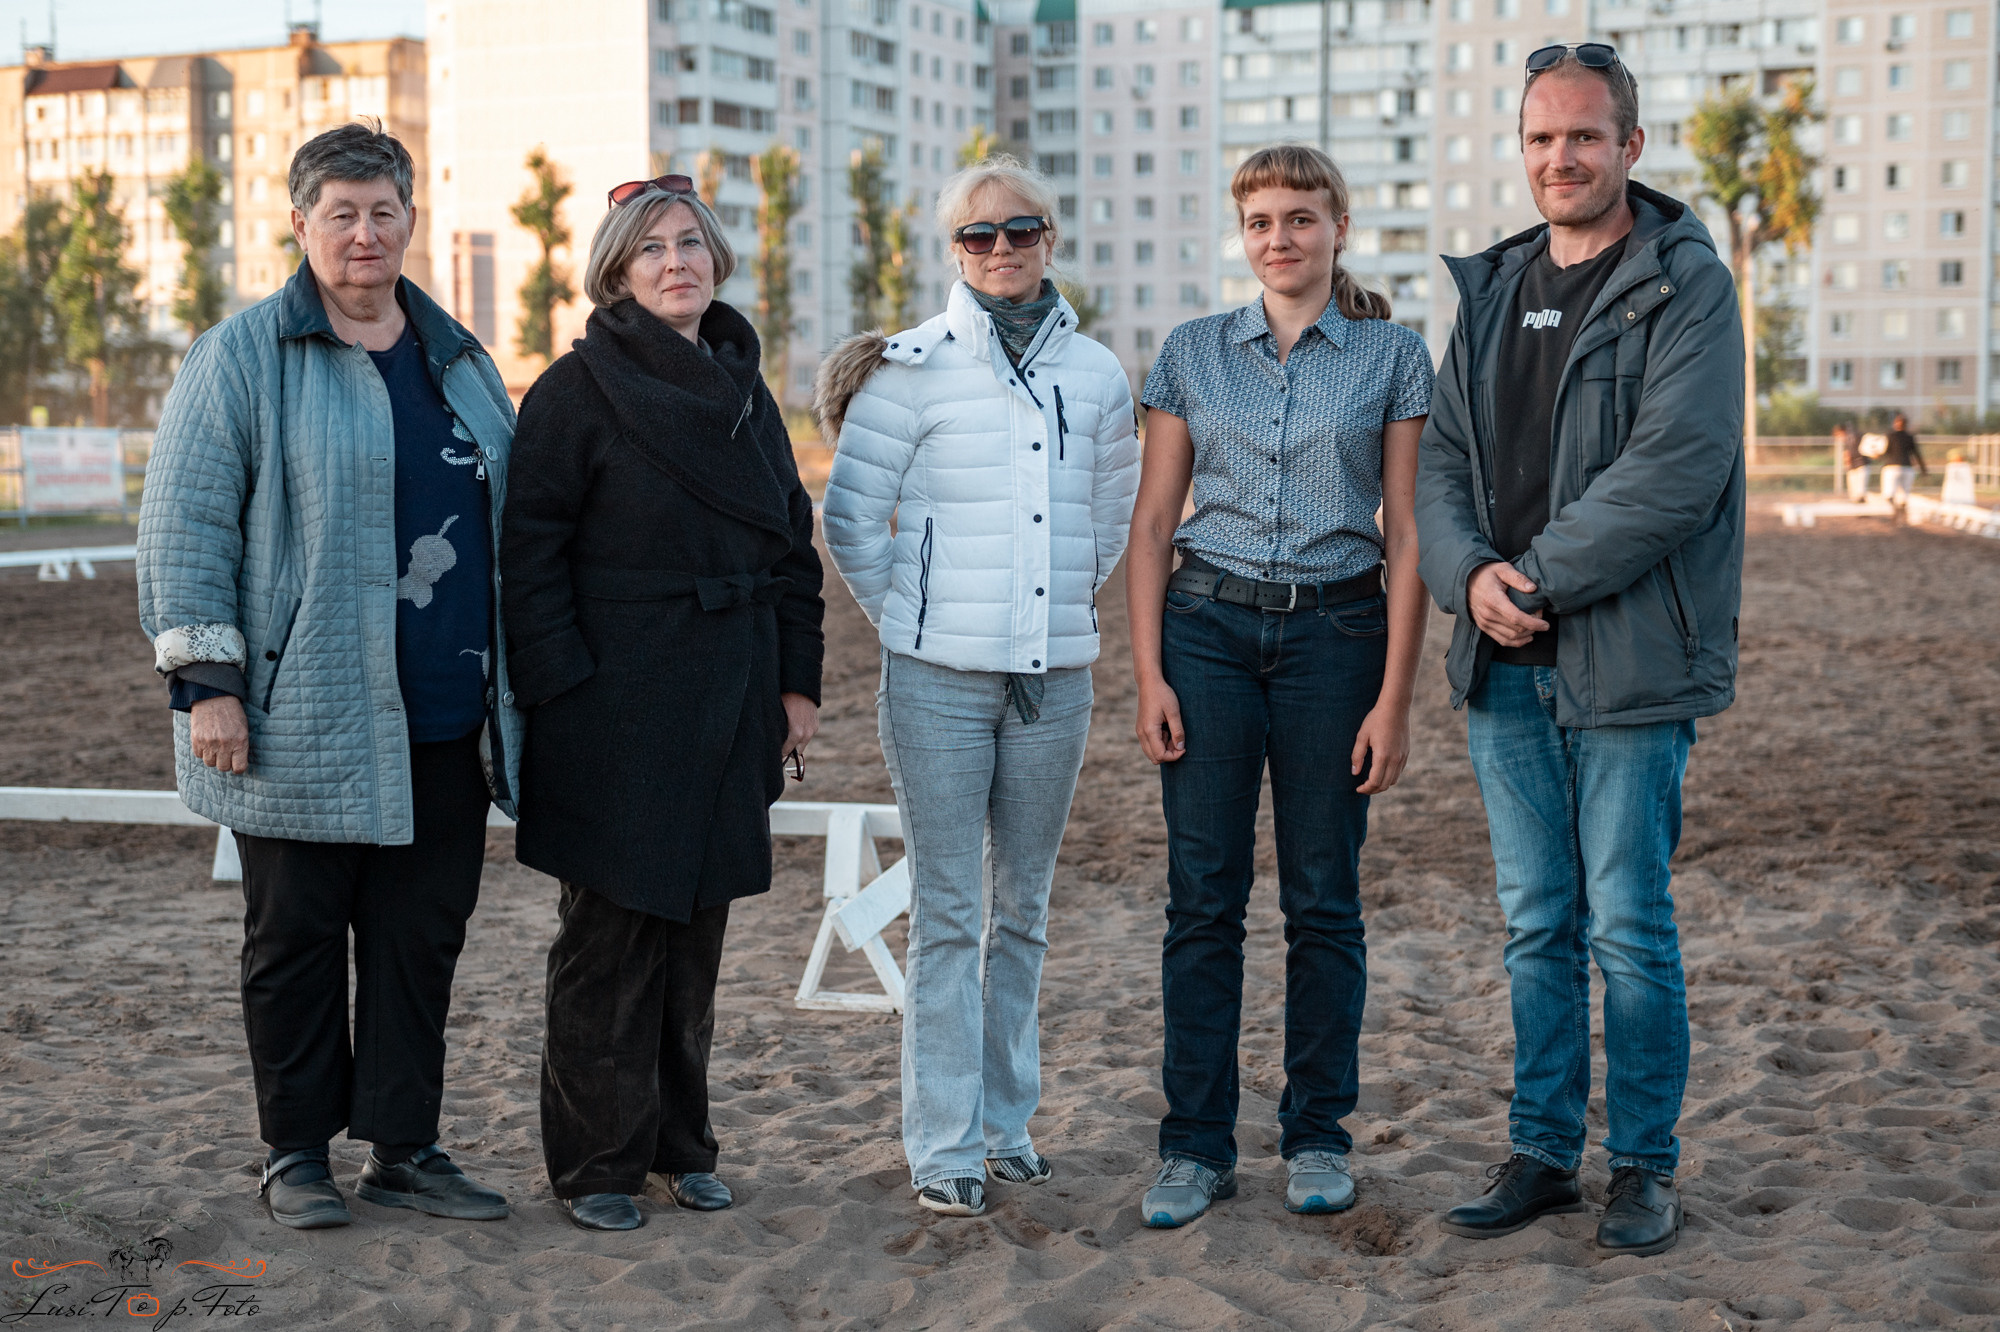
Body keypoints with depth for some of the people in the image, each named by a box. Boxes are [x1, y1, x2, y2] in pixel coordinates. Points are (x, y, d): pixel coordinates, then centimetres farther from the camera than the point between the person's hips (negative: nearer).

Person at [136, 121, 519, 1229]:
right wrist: (204, 680, -13)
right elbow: (184, 524, -6)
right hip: (303, 717, -5)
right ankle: (297, 1152, 18)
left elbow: (508, 522, 21)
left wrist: (512, 685, 17)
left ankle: (405, 1147, 20)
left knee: (424, 935, 9)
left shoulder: (459, 361, 15)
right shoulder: (241, 357, -1)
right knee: (297, 936, 5)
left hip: (446, 721, 5)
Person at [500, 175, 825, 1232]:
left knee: (697, 927, 12)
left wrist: (798, 678, 10)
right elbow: (530, 548, -9)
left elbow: (791, 542, 17)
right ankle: (596, 1164, 11)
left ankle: (680, 1144, 23)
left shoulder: (744, 390, 13)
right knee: (610, 932, 0)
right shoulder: (579, 390, -5)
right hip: (617, 702, -6)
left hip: (726, 704, 6)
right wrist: (563, 689, -16)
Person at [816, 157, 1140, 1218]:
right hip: (939, 679, -4)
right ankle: (943, 1147, 7)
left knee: (1024, 908, 12)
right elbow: (850, 515, -1)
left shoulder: (1095, 373, 8)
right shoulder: (914, 368, -4)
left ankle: (1007, 1121, 25)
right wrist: (906, 616, 1)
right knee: (947, 913, -1)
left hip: (1054, 677, 4)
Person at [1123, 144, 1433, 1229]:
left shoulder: (1393, 356, 3)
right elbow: (1152, 524, 7)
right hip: (1207, 625, 1)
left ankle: (1317, 1137, 18)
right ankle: (1195, 1144, 10)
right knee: (1203, 895, 1)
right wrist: (1148, 674, -2)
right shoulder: (1192, 353, 8)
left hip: (1334, 630, -1)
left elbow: (1407, 536, 0)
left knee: (1323, 897, 5)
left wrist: (1394, 698, -5)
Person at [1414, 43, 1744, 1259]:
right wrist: (1471, 575, -9)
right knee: (1537, 925, 12)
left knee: (1629, 927, 1)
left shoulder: (1686, 283, -6)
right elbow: (1443, 462, 10)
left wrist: (1540, 578, -17)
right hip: (1505, 668, 6)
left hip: (1628, 664, -5)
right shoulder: (1494, 291, 13)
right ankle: (1543, 1154, 23)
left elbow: (1677, 468, -17)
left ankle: (1645, 1166, 16)